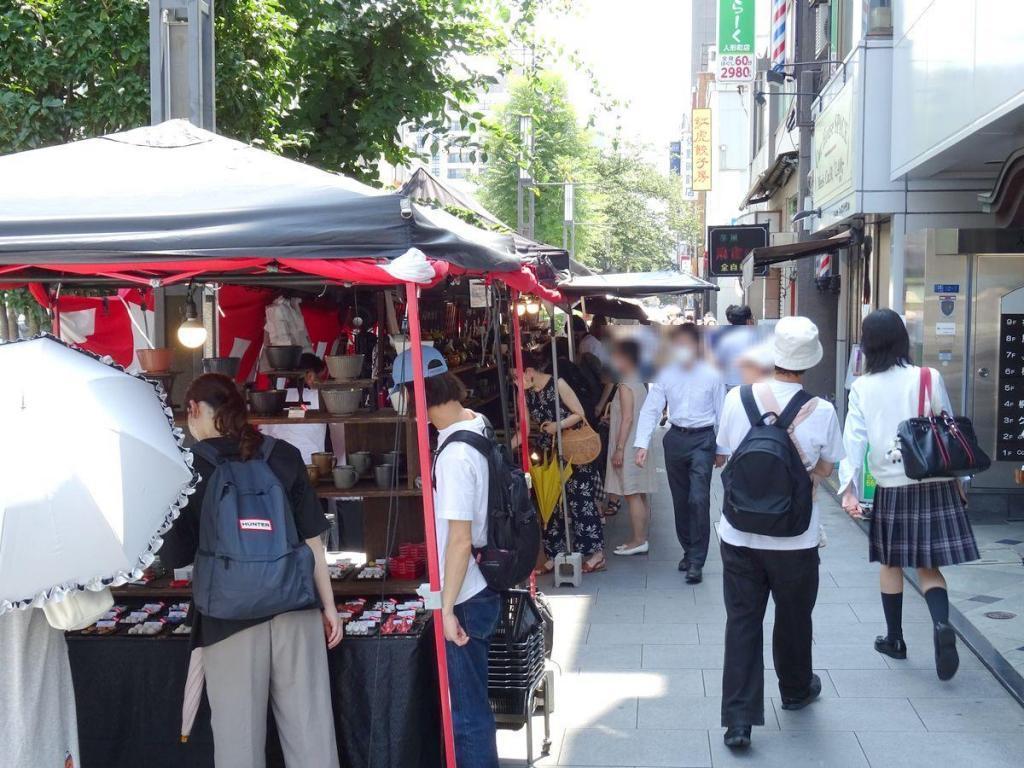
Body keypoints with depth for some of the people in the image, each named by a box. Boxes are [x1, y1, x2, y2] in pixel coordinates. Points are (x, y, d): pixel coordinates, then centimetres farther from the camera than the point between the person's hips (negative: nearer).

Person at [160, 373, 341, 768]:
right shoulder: (283, 454, 4)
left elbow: (175, 556, -2)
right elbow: (311, 538, 4)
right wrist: (328, 604, 10)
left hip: (230, 615, -2)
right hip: (296, 608, 2)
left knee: (238, 735, 8)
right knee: (310, 728, 8)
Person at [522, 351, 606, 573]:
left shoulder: (557, 384, -14)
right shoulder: (526, 394, 3)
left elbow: (579, 414, -12)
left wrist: (557, 426, -25)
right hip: (550, 453, 6)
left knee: (581, 500, -4)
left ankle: (597, 554, 4)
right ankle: (554, 556, 15)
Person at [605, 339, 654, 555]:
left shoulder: (625, 386, -15)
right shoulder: (639, 383, 12)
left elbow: (628, 419, -19)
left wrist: (619, 449, -18)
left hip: (629, 448, -9)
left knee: (632, 495, -6)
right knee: (640, 495, 11)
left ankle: (639, 541, -3)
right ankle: (642, 538, 16)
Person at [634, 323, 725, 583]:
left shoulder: (712, 375, -7)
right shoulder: (666, 375, -1)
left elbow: (721, 413, -1)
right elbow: (650, 409, -4)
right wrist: (642, 444, -13)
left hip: (702, 439, -3)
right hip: (675, 438, 4)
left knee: (698, 499, -12)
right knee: (680, 500, 14)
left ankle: (696, 562, -5)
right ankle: (689, 551, 31)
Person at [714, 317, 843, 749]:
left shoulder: (738, 398, -10)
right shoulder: (822, 412, -12)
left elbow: (723, 457, 3)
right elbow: (824, 470, 2)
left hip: (740, 536, 0)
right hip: (795, 539, 0)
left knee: (742, 621, 7)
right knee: (793, 618, 20)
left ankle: (739, 719, 3)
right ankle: (796, 690, 44)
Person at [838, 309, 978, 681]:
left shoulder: (862, 387, -4)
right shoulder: (929, 378, -4)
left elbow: (854, 438, -10)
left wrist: (849, 488, -12)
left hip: (891, 487, 0)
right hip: (934, 484, 0)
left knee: (891, 562, 17)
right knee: (928, 566, 7)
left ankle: (894, 638, 26)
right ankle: (941, 624, -18)